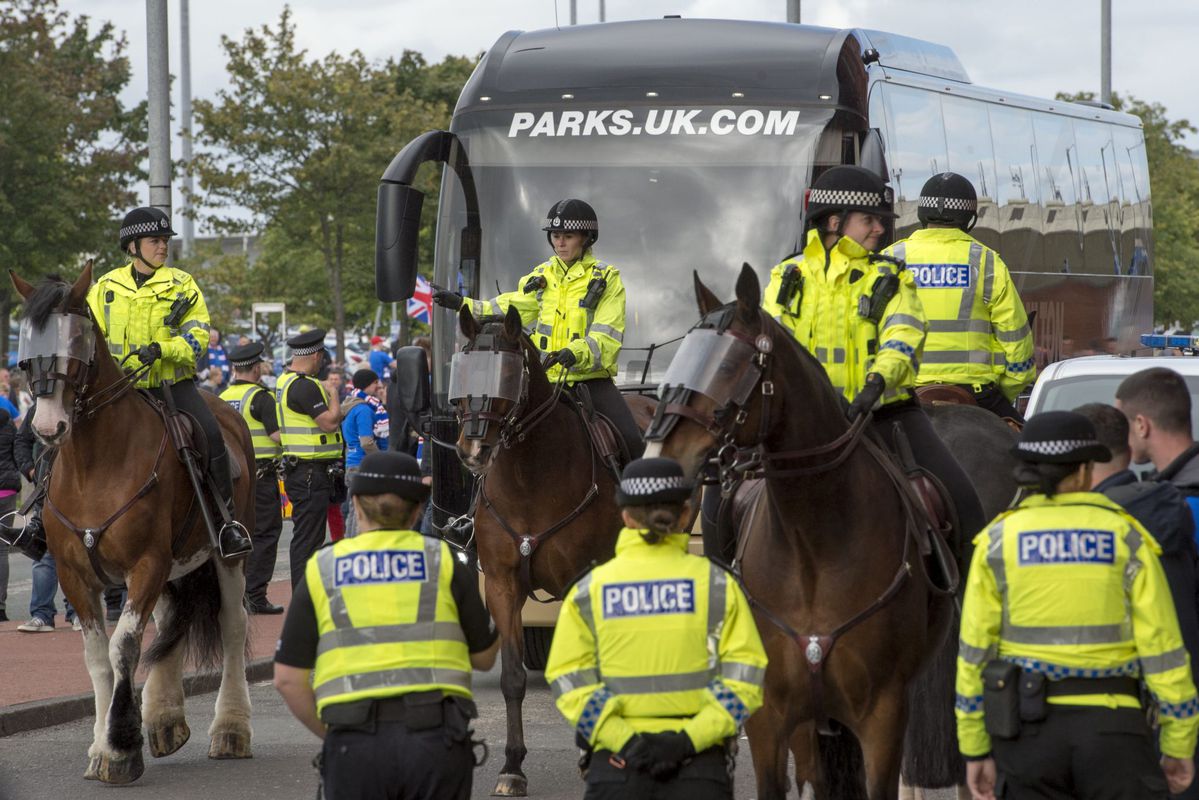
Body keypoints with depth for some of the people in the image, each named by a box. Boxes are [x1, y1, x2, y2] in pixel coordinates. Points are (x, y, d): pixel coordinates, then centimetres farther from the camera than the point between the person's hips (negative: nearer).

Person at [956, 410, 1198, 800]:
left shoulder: (998, 539, 3)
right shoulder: (1126, 537, 0)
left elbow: (974, 650, 2)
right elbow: (1162, 647, -1)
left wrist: (975, 750, 8)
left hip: (1028, 726, 2)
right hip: (1111, 725, -1)